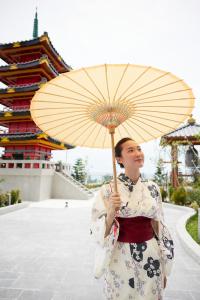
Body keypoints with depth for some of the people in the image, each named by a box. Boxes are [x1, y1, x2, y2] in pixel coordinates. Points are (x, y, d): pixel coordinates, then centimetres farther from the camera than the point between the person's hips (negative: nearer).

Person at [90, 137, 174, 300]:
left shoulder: (153, 187, -2)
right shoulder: (108, 189, -14)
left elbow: (158, 226, 5)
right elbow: (99, 232, -10)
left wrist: (164, 269, 8)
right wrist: (111, 212, -29)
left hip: (150, 257, 3)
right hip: (120, 259, -3)